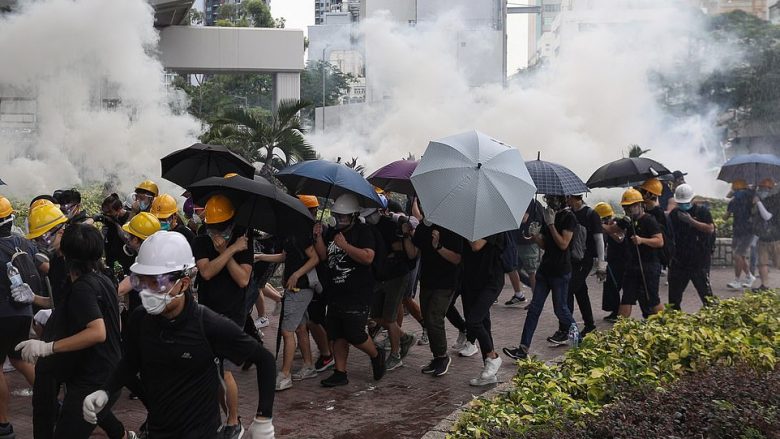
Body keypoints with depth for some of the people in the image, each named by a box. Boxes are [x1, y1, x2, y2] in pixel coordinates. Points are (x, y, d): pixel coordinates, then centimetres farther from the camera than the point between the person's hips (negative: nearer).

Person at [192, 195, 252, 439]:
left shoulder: (242, 242, -1)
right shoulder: (200, 243, 2)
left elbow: (243, 279, -12)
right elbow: (206, 272, -14)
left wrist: (224, 250, -14)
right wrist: (231, 250, -15)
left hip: (232, 316, -3)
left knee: (224, 371, -9)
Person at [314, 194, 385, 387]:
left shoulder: (363, 232, -7)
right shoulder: (332, 233, 14)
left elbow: (368, 257, -19)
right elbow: (323, 255, 8)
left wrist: (345, 246, -20)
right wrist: (318, 237, -5)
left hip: (358, 294, -7)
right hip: (336, 293, 7)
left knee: (354, 334, -10)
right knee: (337, 335, 8)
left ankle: (376, 355, 17)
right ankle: (340, 373, 15)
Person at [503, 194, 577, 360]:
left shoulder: (568, 217, -10)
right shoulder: (548, 215, 13)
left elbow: (563, 244, -18)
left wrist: (551, 224, -18)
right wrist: (536, 236, -5)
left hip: (560, 272, -7)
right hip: (545, 268, 7)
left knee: (560, 308, 4)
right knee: (534, 308, 1)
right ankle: (523, 349, -2)